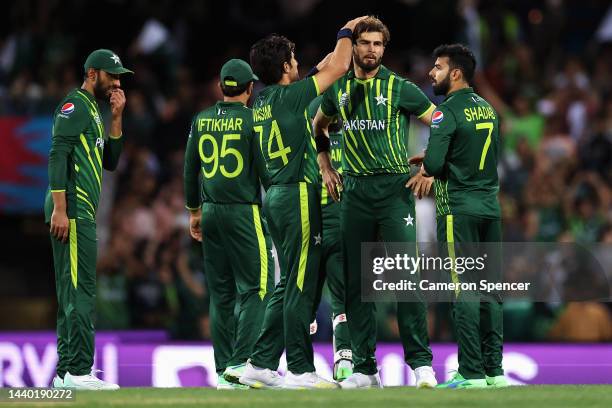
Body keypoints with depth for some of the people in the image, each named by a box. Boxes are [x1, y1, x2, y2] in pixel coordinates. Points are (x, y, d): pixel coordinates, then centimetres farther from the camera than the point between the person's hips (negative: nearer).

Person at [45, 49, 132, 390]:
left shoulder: (94, 111, 23)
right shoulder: (75, 106, -8)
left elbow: (110, 161, 21)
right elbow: (57, 156, -17)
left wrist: (116, 119, 13)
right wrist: (59, 208, -24)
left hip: (84, 214, 10)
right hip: (72, 213, -10)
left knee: (73, 294, 10)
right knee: (80, 291, -14)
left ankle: (66, 372, 12)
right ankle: (78, 372, -17)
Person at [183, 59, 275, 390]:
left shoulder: (201, 120, 8)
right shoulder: (252, 120, -8)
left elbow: (190, 170, 13)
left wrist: (194, 210, 23)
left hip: (210, 213, 6)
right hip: (245, 212, -6)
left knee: (221, 293, 9)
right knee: (256, 288, -4)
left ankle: (225, 371, 8)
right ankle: (241, 363, -16)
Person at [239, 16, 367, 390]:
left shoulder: (263, 101, 13)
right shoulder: (289, 96, -11)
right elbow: (338, 68, -7)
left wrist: (341, 45, 31)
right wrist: (347, 33, 11)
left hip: (277, 195, 9)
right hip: (298, 195, -9)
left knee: (288, 285, 13)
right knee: (301, 287, -6)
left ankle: (261, 364, 11)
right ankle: (301, 370, -4)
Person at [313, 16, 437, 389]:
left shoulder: (399, 88, -1)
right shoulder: (338, 91, 10)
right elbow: (319, 127, 29)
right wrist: (325, 166, 19)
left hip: (395, 189, -4)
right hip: (355, 190, 4)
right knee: (356, 282, 4)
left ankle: (421, 362, -8)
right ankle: (365, 368, 9)